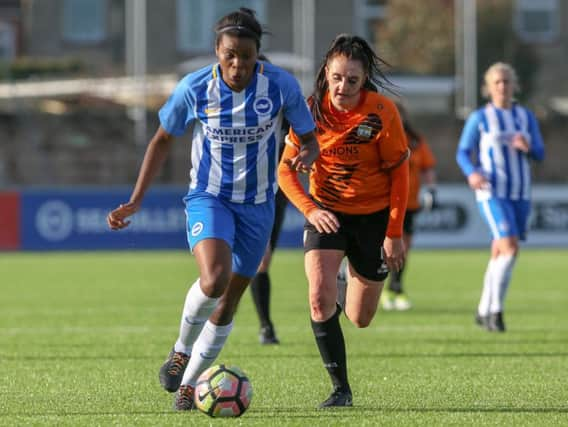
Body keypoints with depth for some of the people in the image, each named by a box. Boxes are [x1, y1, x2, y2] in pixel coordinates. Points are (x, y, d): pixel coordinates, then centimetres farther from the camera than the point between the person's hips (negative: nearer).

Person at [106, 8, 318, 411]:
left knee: (229, 301, 7)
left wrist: (305, 157, -28)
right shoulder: (194, 88, -14)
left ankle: (189, 384, 24)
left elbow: (310, 140, -2)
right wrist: (135, 201, -3)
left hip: (258, 204, 2)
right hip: (208, 197, -2)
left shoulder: (282, 85, -14)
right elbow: (162, 140, 1)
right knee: (214, 278, -29)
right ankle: (182, 350, -2)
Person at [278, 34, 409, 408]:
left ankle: (348, 293, 48)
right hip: (326, 212, 0)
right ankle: (341, 389, -12)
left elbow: (399, 171, -9)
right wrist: (310, 209, -24)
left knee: (360, 318, 9)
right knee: (320, 298, -23)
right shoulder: (312, 110, -13)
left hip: (373, 215, 0)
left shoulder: (382, 111, -17)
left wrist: (394, 233, -12)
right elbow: (286, 169, -6)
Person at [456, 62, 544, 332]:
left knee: (499, 254, 9)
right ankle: (496, 310, -12)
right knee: (510, 249, -20)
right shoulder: (479, 118, -2)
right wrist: (472, 173, -22)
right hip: (491, 192, -5)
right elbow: (463, 153, -1)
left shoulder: (526, 117, 9)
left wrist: (527, 147, -16)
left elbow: (540, 154, 8)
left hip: (520, 194, 5)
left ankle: (484, 312, 22)